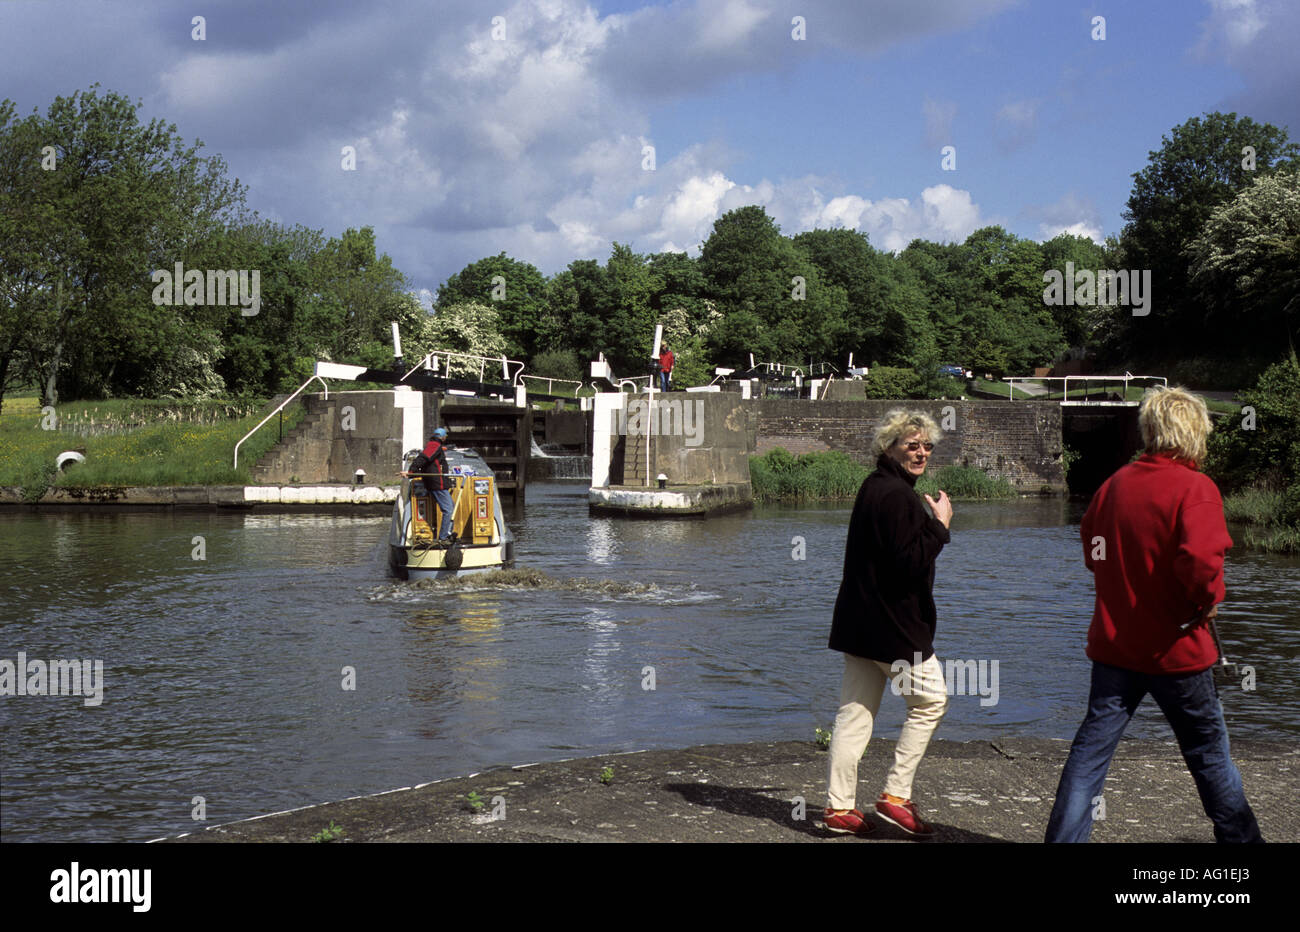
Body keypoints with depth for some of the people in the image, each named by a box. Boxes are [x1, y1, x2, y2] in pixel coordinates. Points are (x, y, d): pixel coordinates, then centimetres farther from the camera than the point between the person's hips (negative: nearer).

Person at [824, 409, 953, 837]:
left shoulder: (873, 487, 14)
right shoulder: (897, 495, -18)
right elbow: (910, 562, -22)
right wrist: (940, 526, -13)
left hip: (861, 624, 9)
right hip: (892, 625, -9)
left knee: (854, 712, 8)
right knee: (930, 700, 6)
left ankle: (838, 806, 10)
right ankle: (896, 795, 6)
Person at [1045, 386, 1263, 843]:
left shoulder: (1114, 484, 3)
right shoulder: (1194, 487, -15)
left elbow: (1093, 552, 14)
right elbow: (1200, 561, -28)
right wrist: (1208, 601, -11)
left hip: (1114, 645, 4)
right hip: (1176, 650, -4)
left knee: (1091, 746, 7)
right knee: (1209, 752, 12)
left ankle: (1063, 837, 4)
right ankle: (1240, 837, 26)